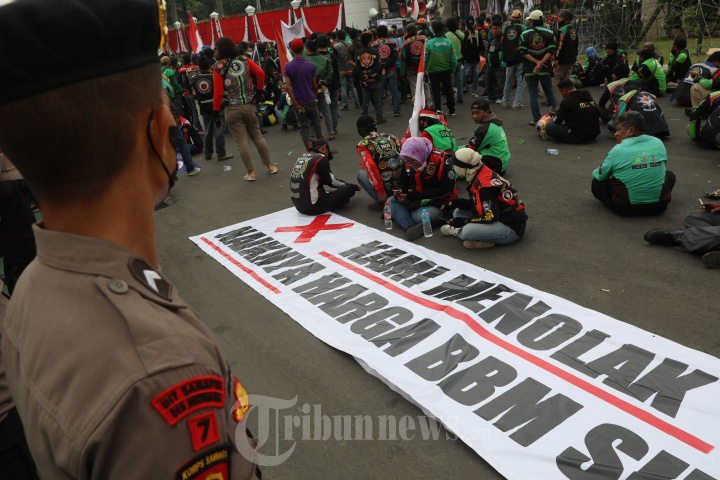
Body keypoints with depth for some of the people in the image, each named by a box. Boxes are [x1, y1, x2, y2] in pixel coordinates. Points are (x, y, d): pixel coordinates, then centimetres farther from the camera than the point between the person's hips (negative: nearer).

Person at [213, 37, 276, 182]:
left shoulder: (218, 67, -8)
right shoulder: (244, 60, 1)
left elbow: (218, 92, -12)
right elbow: (260, 73, -10)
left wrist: (216, 112, -6)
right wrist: (259, 91, 1)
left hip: (232, 109, -3)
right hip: (249, 106, 4)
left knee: (241, 141, 4)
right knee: (257, 136, 16)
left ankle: (251, 172, 9)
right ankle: (270, 165, 20)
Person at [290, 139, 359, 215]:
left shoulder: (302, 156, 12)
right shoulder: (321, 158, -10)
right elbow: (331, 181, 0)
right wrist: (353, 186, 17)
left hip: (298, 207, 8)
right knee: (349, 189, -3)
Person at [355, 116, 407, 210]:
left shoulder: (363, 145, -1)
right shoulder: (392, 137, 12)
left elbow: (370, 165, -18)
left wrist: (381, 192, -13)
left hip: (387, 191, -5)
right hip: (405, 188, 5)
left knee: (361, 174, 22)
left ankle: (381, 202, 4)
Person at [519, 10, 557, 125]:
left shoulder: (524, 35, -1)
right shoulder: (549, 33, 2)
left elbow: (523, 52, -7)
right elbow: (551, 51, -8)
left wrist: (537, 62, -10)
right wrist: (541, 63, -13)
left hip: (530, 70, -1)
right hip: (545, 69, 1)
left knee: (533, 94, 4)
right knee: (549, 92, 19)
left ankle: (536, 119, 3)